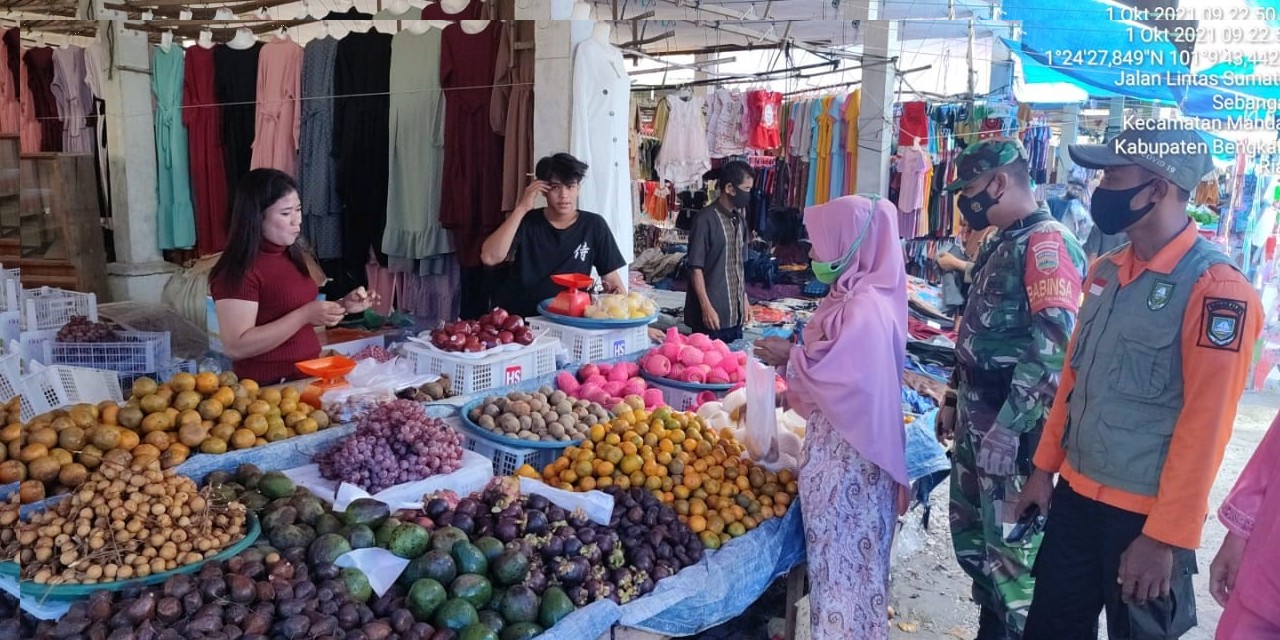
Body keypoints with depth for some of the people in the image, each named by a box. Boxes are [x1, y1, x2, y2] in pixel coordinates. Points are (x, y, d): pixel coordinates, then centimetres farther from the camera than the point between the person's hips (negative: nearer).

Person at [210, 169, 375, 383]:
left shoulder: (293, 255, 9)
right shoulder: (238, 271, -14)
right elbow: (235, 347, -20)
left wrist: (344, 305, 4)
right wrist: (305, 315, -22)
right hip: (268, 388, -8)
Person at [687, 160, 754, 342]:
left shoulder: (740, 219, 11)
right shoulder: (706, 220, -11)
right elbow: (696, 268, -12)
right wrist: (706, 307, -16)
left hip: (735, 314, 7)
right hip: (712, 315, -7)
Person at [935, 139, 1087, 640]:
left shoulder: (1047, 243, -17)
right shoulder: (1000, 245, 14)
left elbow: (1054, 349, -25)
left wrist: (1008, 428, -26)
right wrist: (954, 401, 20)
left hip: (1014, 430, -10)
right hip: (977, 421, 10)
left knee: (1011, 549, 1)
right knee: (971, 536, 19)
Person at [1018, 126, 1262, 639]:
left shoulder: (1216, 288, -17)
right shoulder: (1105, 272, 6)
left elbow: (1205, 426, -19)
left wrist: (1165, 538, -18)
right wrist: (1045, 467, 14)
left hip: (1145, 513, -6)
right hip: (1076, 494, 7)